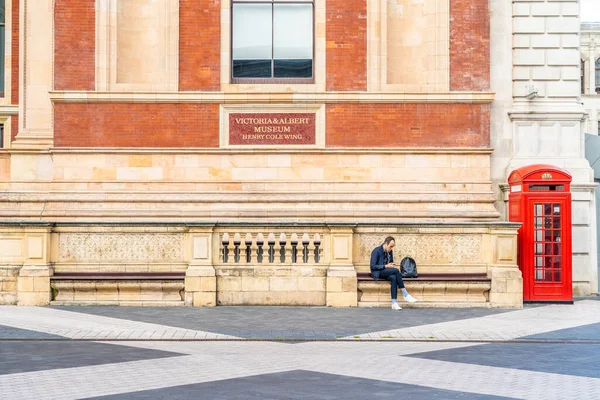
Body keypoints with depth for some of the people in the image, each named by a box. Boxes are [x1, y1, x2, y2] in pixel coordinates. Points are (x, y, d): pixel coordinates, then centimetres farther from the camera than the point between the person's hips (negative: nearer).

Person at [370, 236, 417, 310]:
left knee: (394, 278, -32)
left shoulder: (390, 251, 9)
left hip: (386, 272, 6)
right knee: (396, 270, -30)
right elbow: (373, 266, -17)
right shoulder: (377, 251, -13)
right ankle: (405, 295, -28)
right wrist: (385, 266, -23)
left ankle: (394, 303, -38)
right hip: (378, 273, -6)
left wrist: (391, 265, -3)